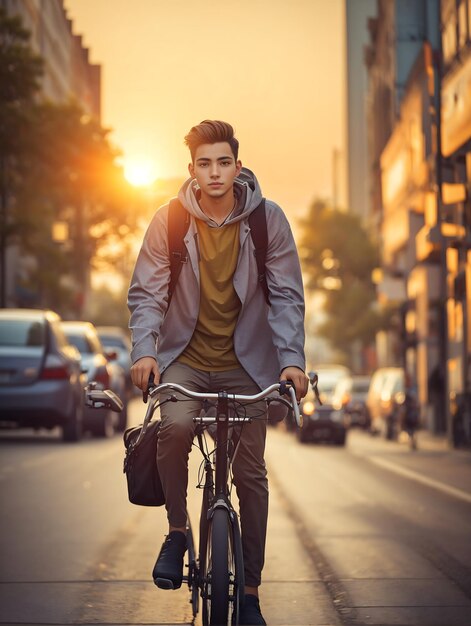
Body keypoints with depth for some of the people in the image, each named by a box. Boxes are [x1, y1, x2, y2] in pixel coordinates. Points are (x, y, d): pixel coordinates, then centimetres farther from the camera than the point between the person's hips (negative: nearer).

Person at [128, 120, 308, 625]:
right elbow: (146, 292, -4)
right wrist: (144, 350, -21)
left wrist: (292, 359, -17)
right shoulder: (169, 220, -5)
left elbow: (286, 295, -4)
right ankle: (177, 530, -6)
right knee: (175, 424, -31)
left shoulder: (267, 219, -5)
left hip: (244, 362, 1)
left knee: (250, 474, 2)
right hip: (184, 358, -1)